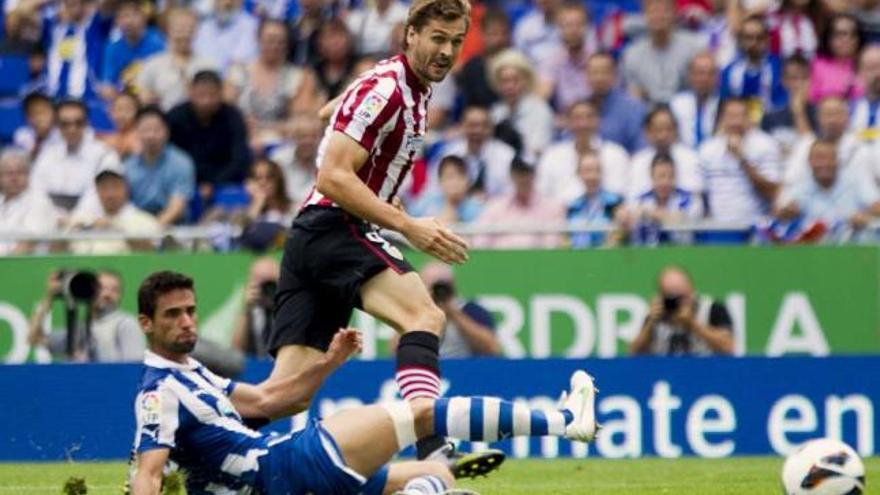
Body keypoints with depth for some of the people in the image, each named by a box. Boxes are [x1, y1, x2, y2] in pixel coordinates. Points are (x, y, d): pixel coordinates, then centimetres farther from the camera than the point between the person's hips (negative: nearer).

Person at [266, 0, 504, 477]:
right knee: (424, 315, -30)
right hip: (334, 228, -10)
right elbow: (333, 177, -20)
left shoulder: (413, 90, 17)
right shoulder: (384, 90, -13)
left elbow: (329, 112, 35)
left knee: (286, 391, 3)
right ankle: (433, 450, -48)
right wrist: (408, 226, -24)